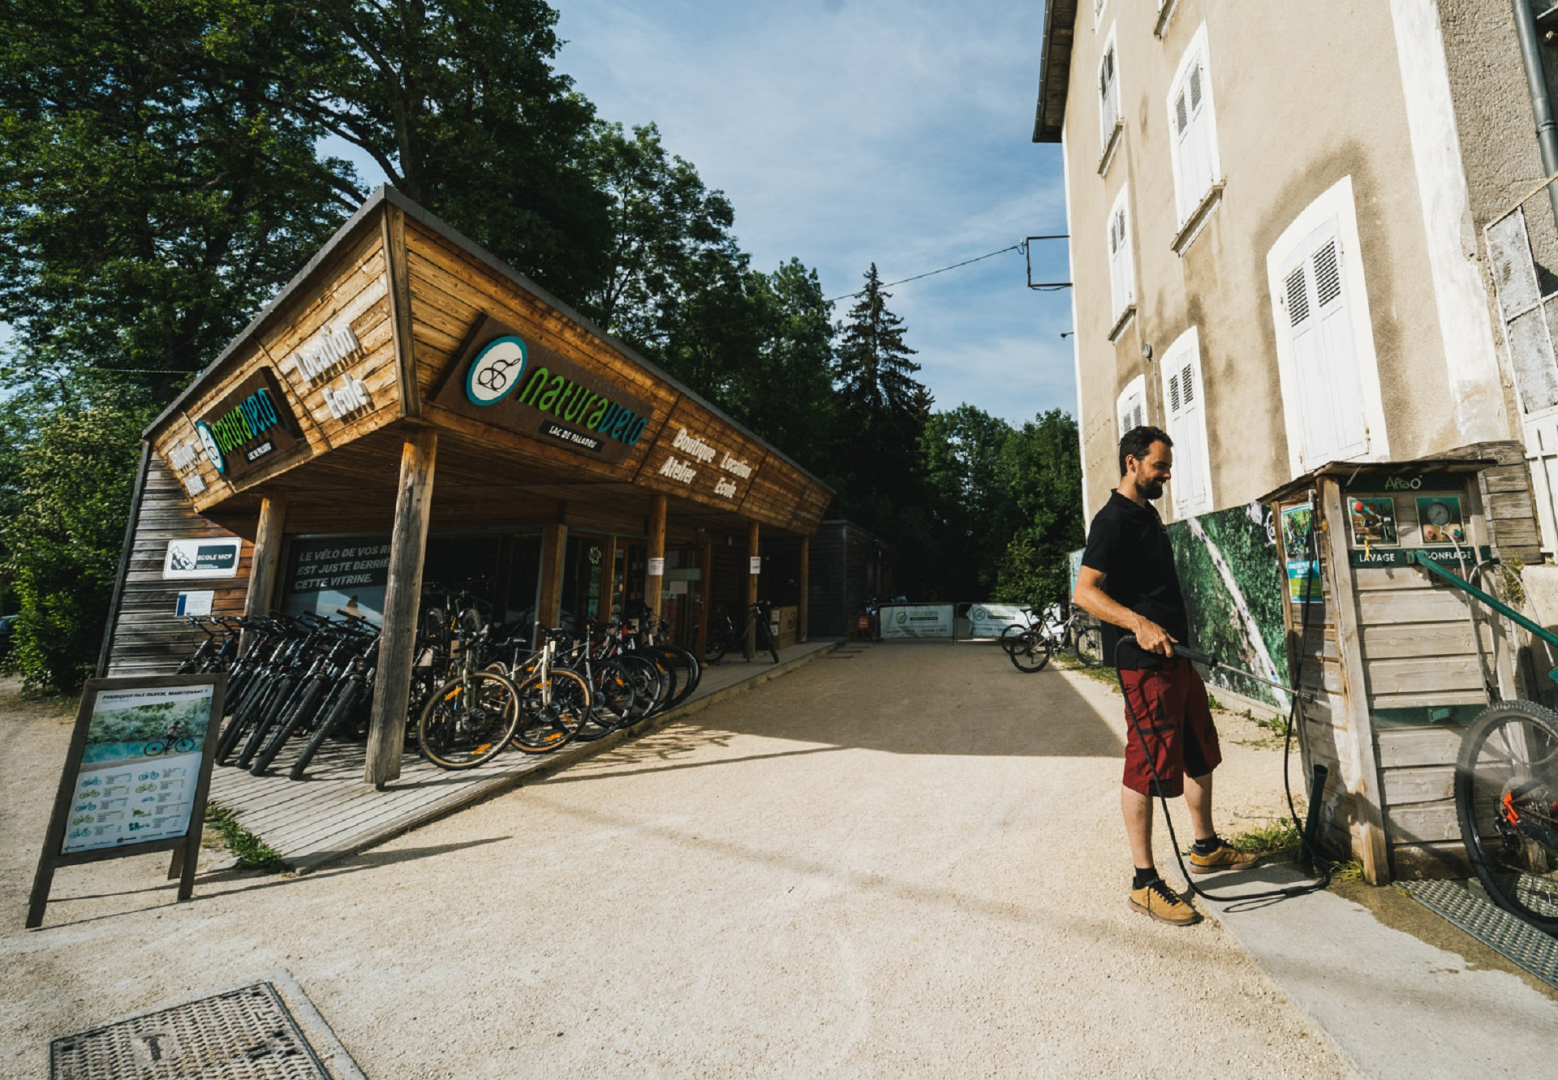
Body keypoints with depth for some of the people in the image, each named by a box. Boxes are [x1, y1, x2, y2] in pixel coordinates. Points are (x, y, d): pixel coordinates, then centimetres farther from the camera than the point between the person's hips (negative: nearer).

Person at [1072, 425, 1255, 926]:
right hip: (1144, 661, -10)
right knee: (1147, 767, -4)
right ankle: (1145, 884, 8)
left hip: (1176, 654, 11)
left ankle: (1205, 848, 41)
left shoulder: (1148, 514, 16)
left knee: (1200, 752, 22)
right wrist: (1138, 623, -35)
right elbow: (1085, 591, -24)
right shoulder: (1113, 520, -15)